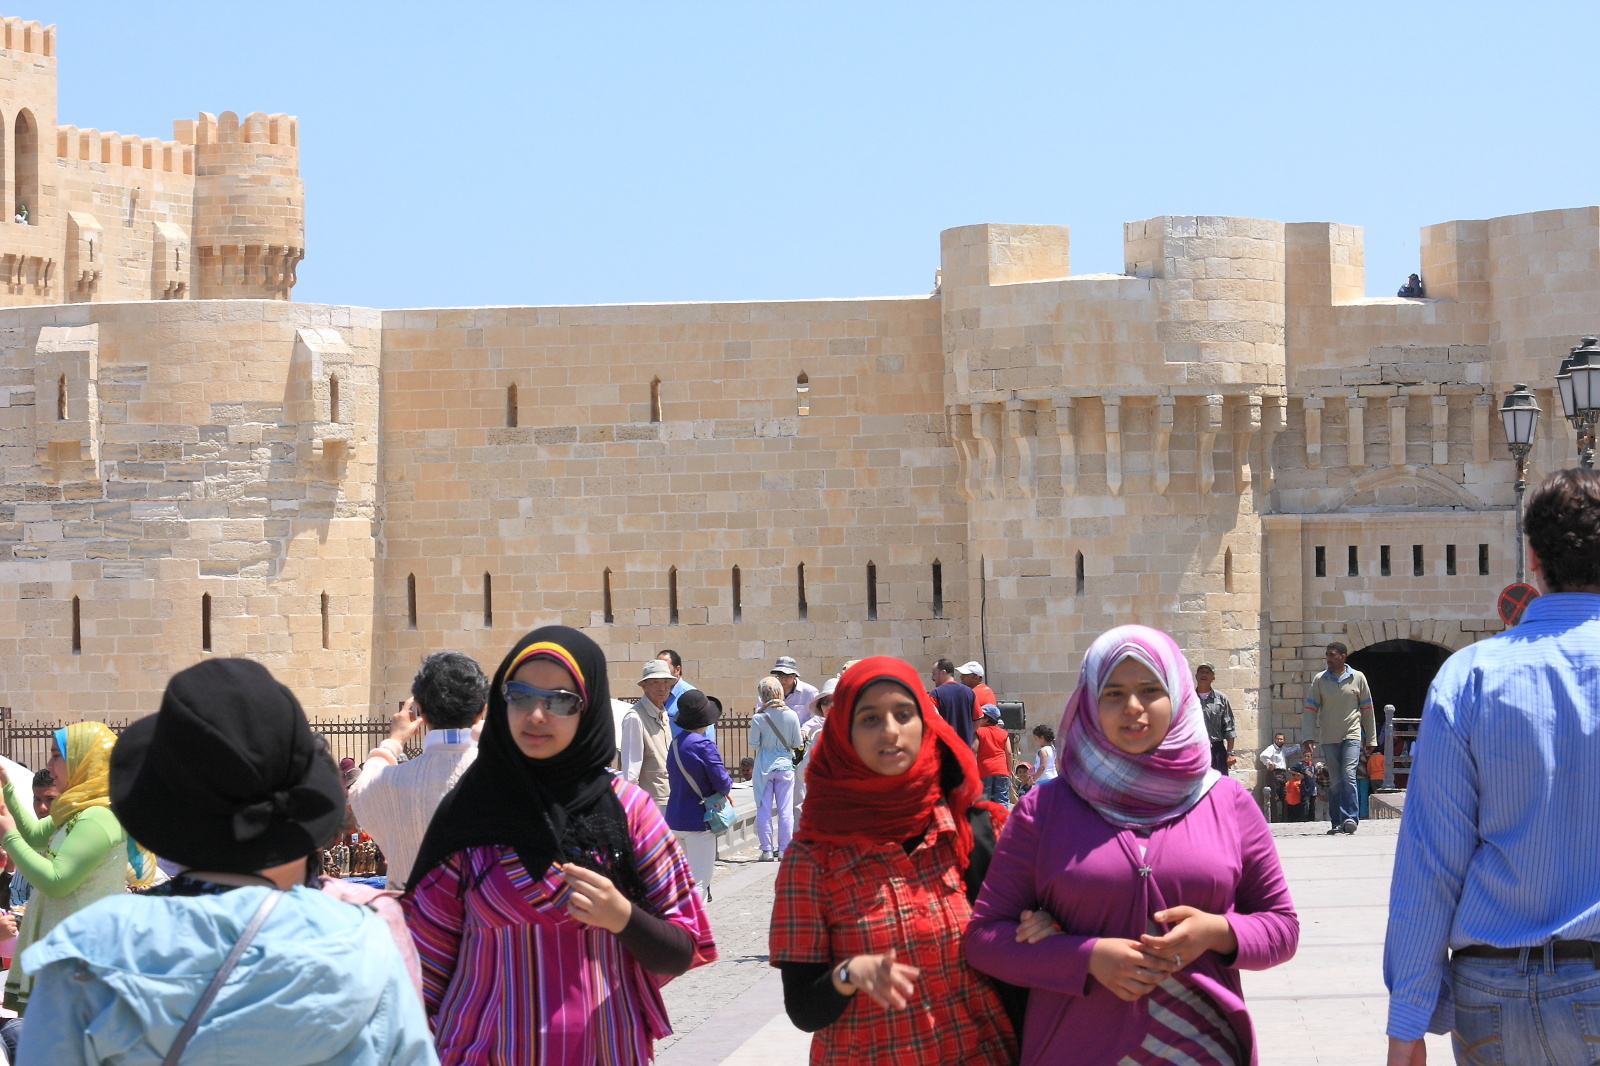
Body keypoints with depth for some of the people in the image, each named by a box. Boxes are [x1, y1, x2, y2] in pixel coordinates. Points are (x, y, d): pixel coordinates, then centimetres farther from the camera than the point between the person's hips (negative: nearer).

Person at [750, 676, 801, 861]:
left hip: (764, 765, -1)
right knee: (785, 809, 6)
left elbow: (753, 744, -7)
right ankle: (784, 849, 8)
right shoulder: (791, 715, -5)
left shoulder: (758, 718, -11)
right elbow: (797, 743, 1)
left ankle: (767, 850, 5)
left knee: (764, 810, 5)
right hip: (785, 764, 1)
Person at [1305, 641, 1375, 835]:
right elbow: (1311, 708, 5)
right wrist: (1310, 736, -3)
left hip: (1352, 735, -2)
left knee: (1349, 775, -16)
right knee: (1334, 781, 3)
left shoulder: (1358, 678, 5)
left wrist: (1370, 737, 11)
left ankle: (1349, 818, -18)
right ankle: (1337, 823, 7)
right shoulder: (1319, 680, 5)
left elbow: (1367, 708, 11)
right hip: (1328, 738, 2)